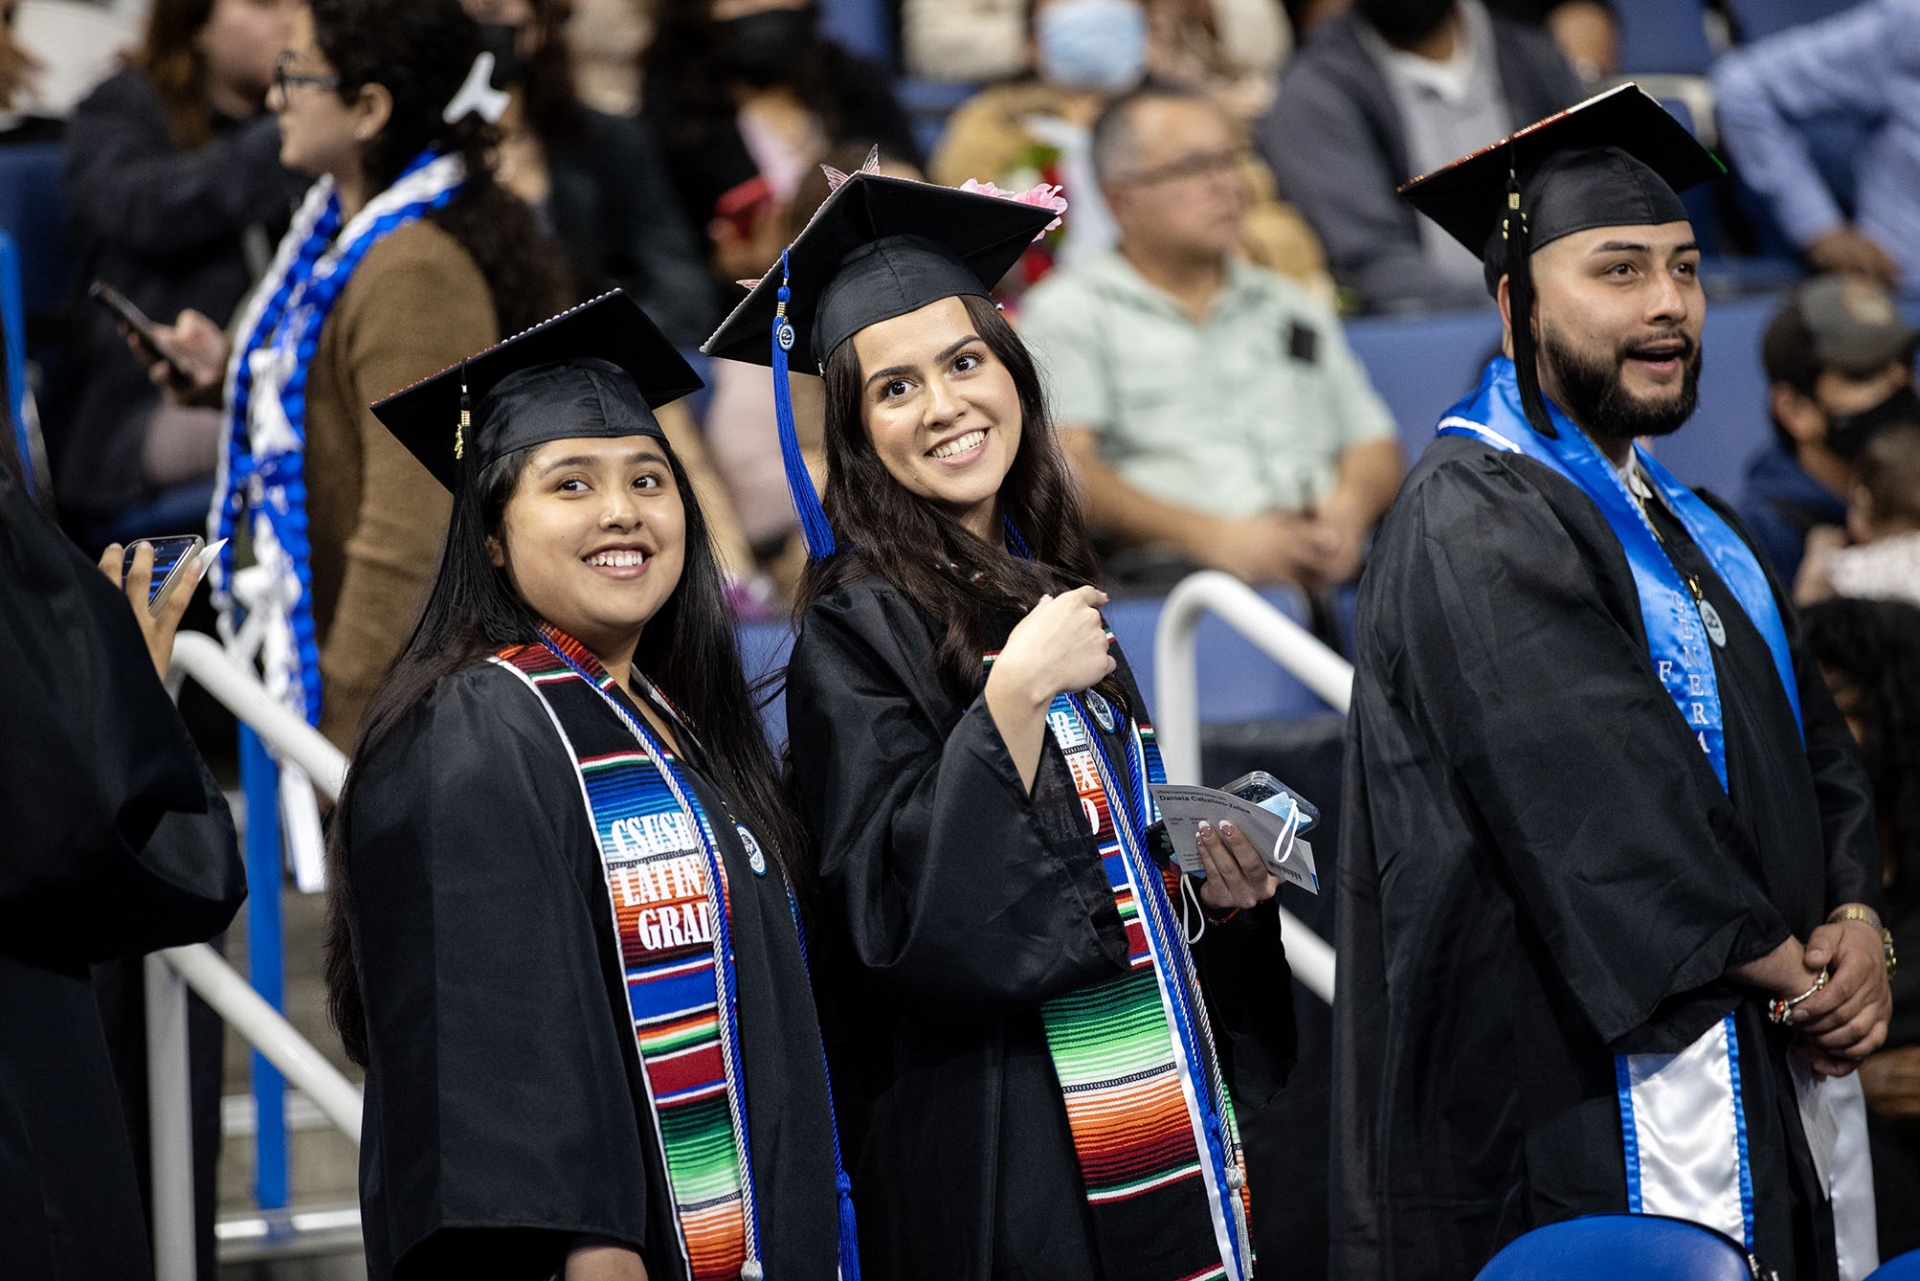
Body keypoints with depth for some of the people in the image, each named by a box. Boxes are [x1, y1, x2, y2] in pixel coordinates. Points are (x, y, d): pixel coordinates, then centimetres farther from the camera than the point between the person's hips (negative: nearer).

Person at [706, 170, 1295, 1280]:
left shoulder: (1050, 593, 12)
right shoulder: (859, 628, -10)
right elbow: (903, 920, -21)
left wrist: (1215, 890, 4)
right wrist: (1015, 696, -26)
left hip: (1161, 1134, 7)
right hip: (1006, 1160, -7)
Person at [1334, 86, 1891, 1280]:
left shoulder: (1685, 522, 18)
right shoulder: (1475, 528, -12)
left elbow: (1814, 742, 15)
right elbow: (1605, 802, -19)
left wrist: (1854, 926, -4)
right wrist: (1794, 975, -12)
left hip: (1768, 1079, 9)